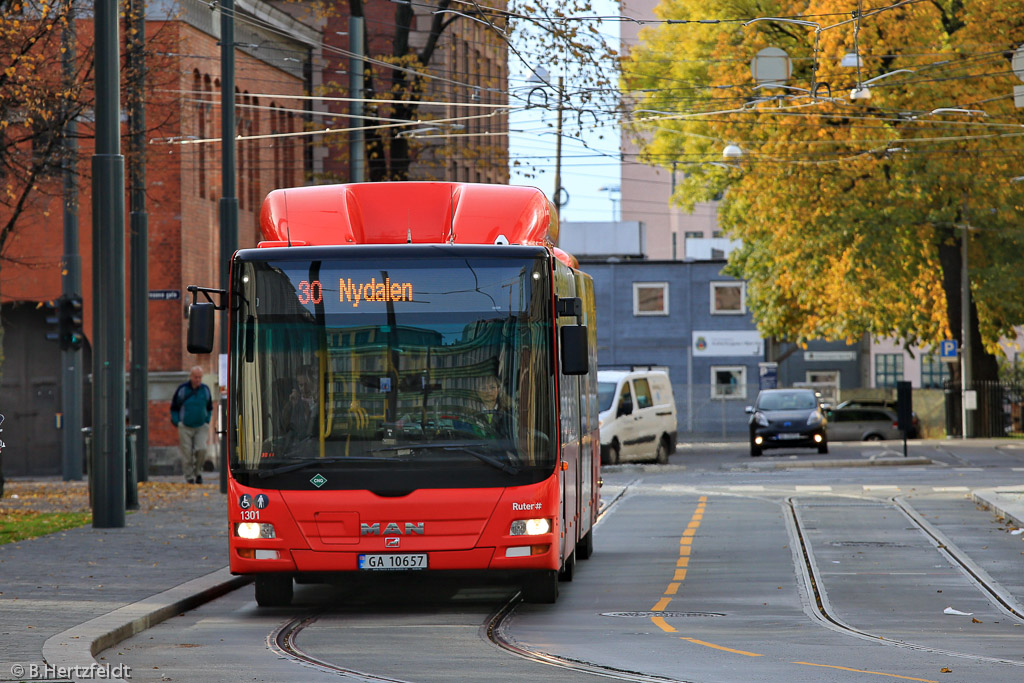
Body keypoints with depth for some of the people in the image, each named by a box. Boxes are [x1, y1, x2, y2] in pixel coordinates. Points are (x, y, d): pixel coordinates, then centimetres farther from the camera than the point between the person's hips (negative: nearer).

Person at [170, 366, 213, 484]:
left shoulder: (205, 390, 4)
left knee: (202, 449, -16)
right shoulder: (182, 389, -3)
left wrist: (207, 422, 9)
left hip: (201, 427, 1)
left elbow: (209, 408, 19)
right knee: (187, 454, -4)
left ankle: (198, 472, 5)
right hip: (185, 428, -1)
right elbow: (174, 408, 6)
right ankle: (189, 477, 8)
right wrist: (177, 424, 0)